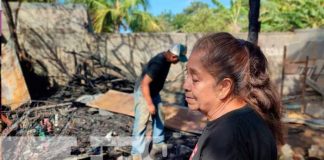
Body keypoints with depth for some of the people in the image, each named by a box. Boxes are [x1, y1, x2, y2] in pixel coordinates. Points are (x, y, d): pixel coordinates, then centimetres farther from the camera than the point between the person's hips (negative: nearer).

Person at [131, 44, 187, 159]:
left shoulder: (166, 59, -2)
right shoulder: (158, 63, -32)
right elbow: (145, 83, -31)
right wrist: (150, 104, -27)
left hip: (154, 92, 10)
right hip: (143, 93, -9)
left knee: (159, 118, 18)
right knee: (141, 123, -2)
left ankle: (158, 143, 36)